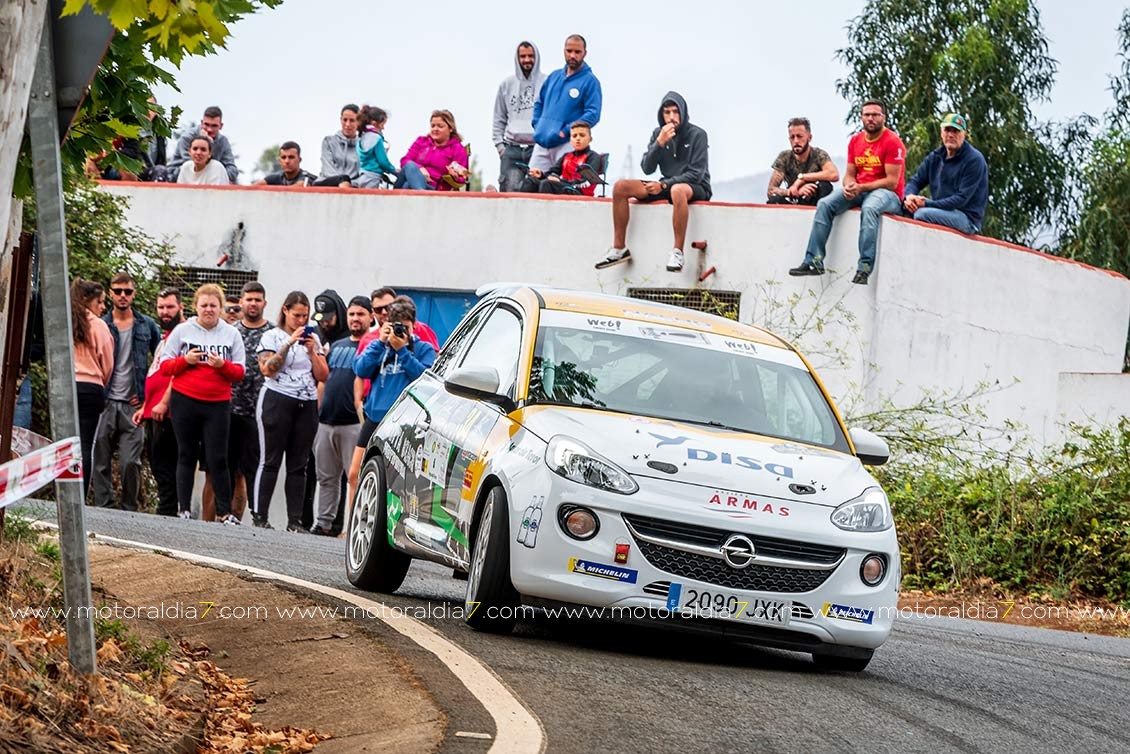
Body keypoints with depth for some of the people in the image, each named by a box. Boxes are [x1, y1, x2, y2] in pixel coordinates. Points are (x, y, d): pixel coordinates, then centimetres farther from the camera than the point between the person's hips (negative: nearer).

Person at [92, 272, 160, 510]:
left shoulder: (147, 326, 8)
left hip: (133, 404, 0)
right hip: (104, 401, 0)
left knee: (131, 462, -7)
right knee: (101, 461, 1)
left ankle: (129, 509, 4)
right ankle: (103, 507, 7)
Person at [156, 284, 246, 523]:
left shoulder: (231, 334, 7)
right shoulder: (182, 331, 5)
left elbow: (239, 372, 5)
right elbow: (165, 366, 4)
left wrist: (222, 365, -15)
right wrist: (185, 360, -13)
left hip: (218, 404, 0)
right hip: (185, 402, 0)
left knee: (218, 459, -3)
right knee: (187, 456, 5)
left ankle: (225, 512, 3)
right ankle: (184, 510, 10)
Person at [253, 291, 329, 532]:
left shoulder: (313, 338, 16)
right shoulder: (272, 336, 3)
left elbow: (323, 376, 11)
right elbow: (267, 369, -12)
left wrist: (312, 351, -2)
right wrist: (289, 343, -14)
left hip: (307, 405, 4)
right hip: (277, 401, -4)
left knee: (299, 465, 2)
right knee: (270, 461, -5)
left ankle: (295, 520, 3)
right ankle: (259, 516, -4)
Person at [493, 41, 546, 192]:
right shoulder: (507, 84, 15)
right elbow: (499, 119, 19)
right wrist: (499, 144, 9)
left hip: (538, 147, -3)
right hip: (511, 149, 3)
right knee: (509, 189, -5)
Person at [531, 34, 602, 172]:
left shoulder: (589, 81, -4)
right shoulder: (554, 76, 16)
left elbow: (593, 114, -13)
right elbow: (539, 103, 25)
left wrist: (566, 131, -17)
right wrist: (538, 126, 9)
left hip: (566, 145, -6)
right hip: (541, 143, 6)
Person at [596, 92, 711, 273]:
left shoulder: (697, 135, -8)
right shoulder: (658, 134, 6)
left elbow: (696, 174, -13)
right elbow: (647, 169, -1)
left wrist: (664, 185, -19)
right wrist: (659, 142, -16)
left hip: (696, 188, -6)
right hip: (667, 185, 6)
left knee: (677, 190, -43)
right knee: (620, 187, -12)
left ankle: (678, 252, -39)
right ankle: (619, 248, -10)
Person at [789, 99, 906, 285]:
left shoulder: (892, 142, -10)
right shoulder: (855, 141, 11)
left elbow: (892, 182, -14)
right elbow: (849, 174, 14)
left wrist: (861, 188, -20)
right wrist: (849, 186, -11)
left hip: (887, 194, -7)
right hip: (858, 191, 7)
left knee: (869, 208, -39)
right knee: (824, 204, -14)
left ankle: (864, 268, -43)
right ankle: (814, 261, -17)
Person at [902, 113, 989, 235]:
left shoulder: (974, 160, -11)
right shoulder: (935, 157, 12)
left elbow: (962, 198, -18)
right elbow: (915, 181, 12)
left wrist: (927, 204, -24)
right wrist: (909, 196, -15)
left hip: (967, 217, -7)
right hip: (941, 212, 7)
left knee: (922, 213, -31)